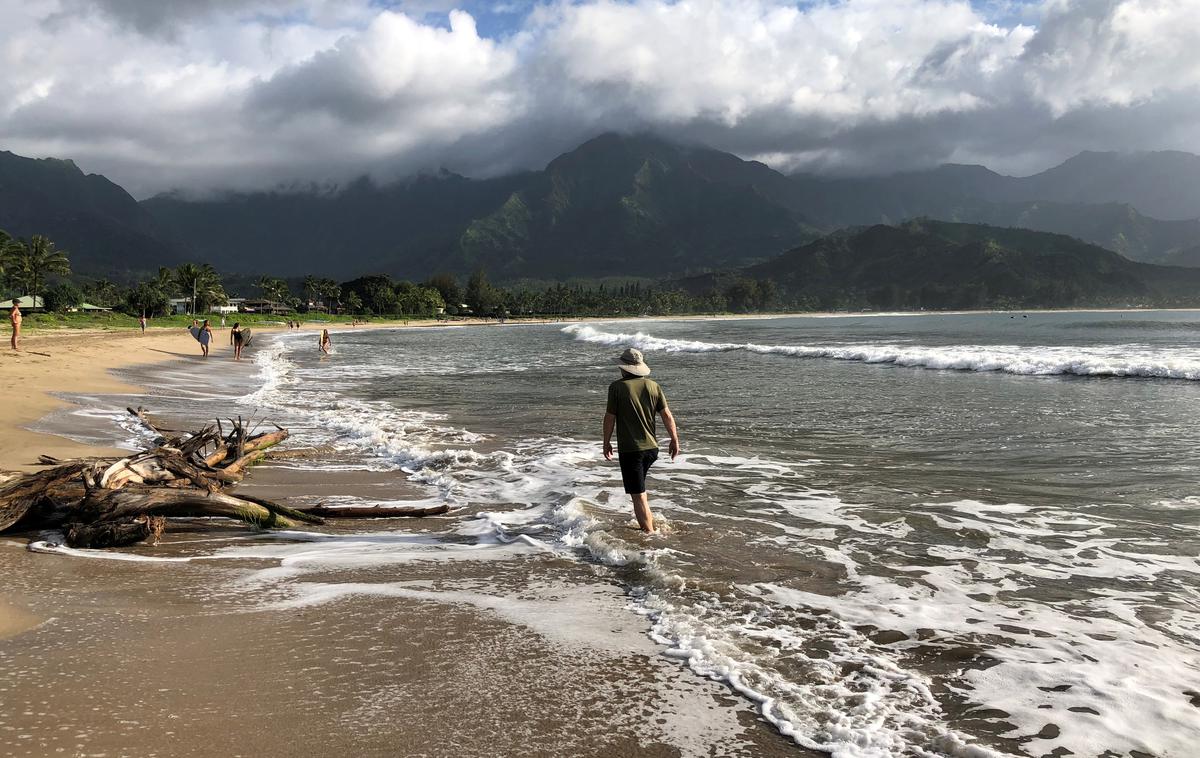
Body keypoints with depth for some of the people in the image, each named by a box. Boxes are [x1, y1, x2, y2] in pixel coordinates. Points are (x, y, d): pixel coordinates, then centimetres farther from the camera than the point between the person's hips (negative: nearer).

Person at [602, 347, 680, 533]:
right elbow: (667, 415, 2)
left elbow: (610, 417, -7)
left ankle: (649, 533, 0)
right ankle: (649, 520, 33)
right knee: (639, 487, 27)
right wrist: (674, 440, 10)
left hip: (629, 449, -6)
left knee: (638, 494, 0)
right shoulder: (653, 386, 2)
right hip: (651, 447, 6)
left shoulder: (617, 387, -10)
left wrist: (606, 442, 5)